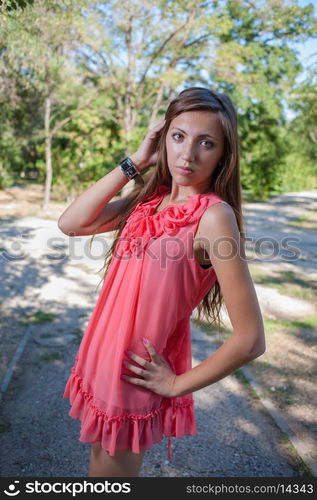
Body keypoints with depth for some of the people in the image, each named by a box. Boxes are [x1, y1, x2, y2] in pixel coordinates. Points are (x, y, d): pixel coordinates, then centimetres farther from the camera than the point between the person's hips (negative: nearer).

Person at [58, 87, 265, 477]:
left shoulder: (213, 215, -22)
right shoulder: (150, 198, 0)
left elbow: (250, 339, -24)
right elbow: (71, 224, -7)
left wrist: (176, 384, -12)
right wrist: (134, 163, -10)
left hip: (135, 380, -7)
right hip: (104, 361, 7)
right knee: (100, 463, 28)